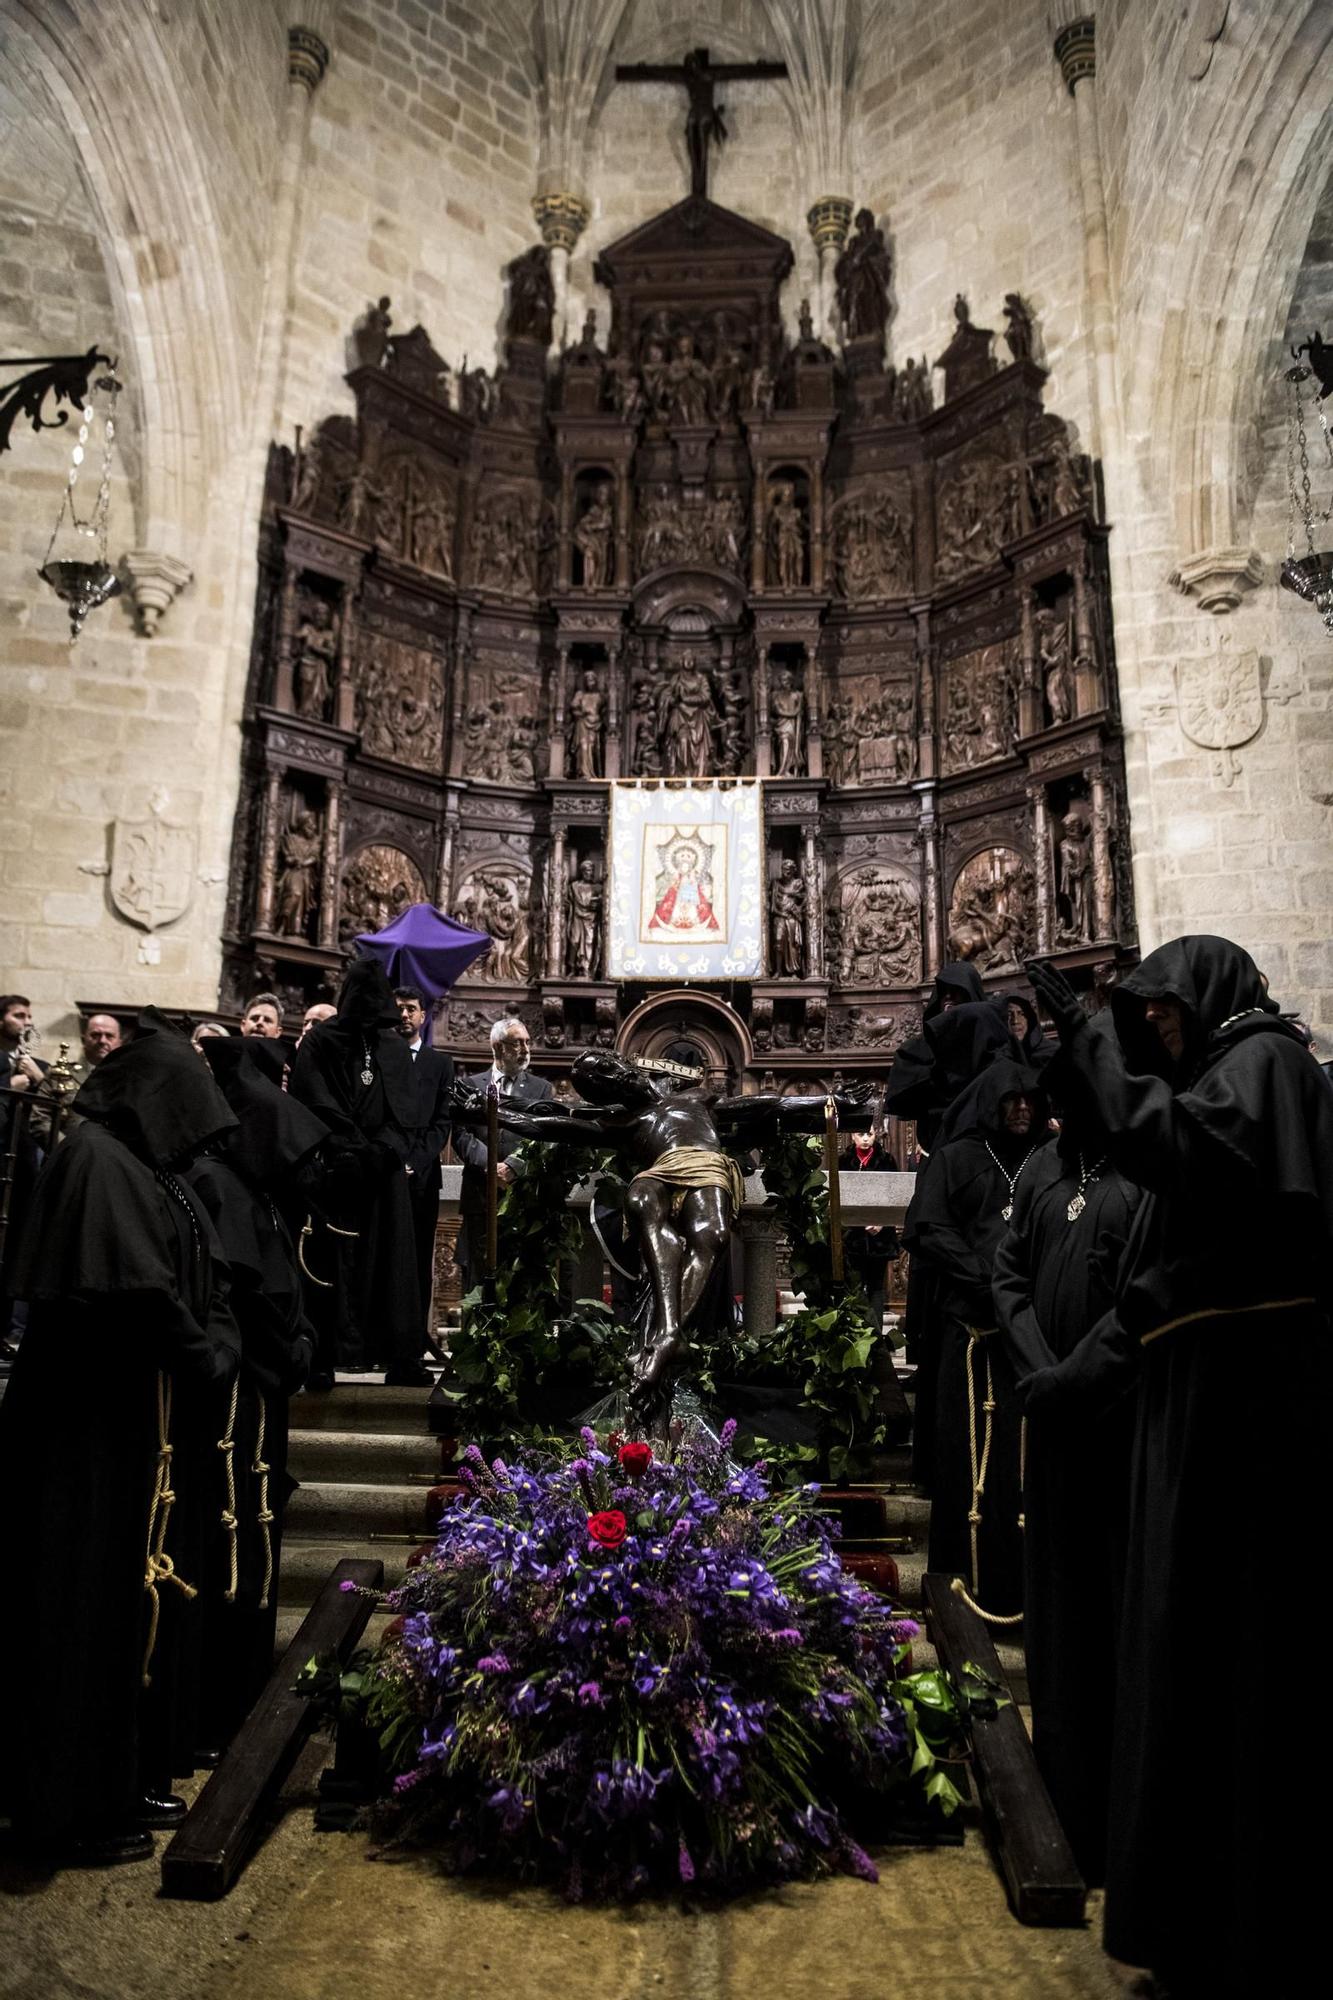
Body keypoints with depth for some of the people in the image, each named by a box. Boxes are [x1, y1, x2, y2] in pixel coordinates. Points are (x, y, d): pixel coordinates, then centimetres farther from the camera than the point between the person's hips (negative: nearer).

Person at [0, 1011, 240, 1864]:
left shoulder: (154, 1170, 13)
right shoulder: (99, 1159, -15)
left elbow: (208, 1288, 13)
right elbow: (135, 1286, -24)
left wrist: (216, 1352, -4)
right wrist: (203, 1360, -12)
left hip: (157, 1424, 9)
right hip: (101, 1426, -9)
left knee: (149, 1592, 16)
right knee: (96, 1602, 1)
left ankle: (135, 1775, 29)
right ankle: (80, 1804, 15)